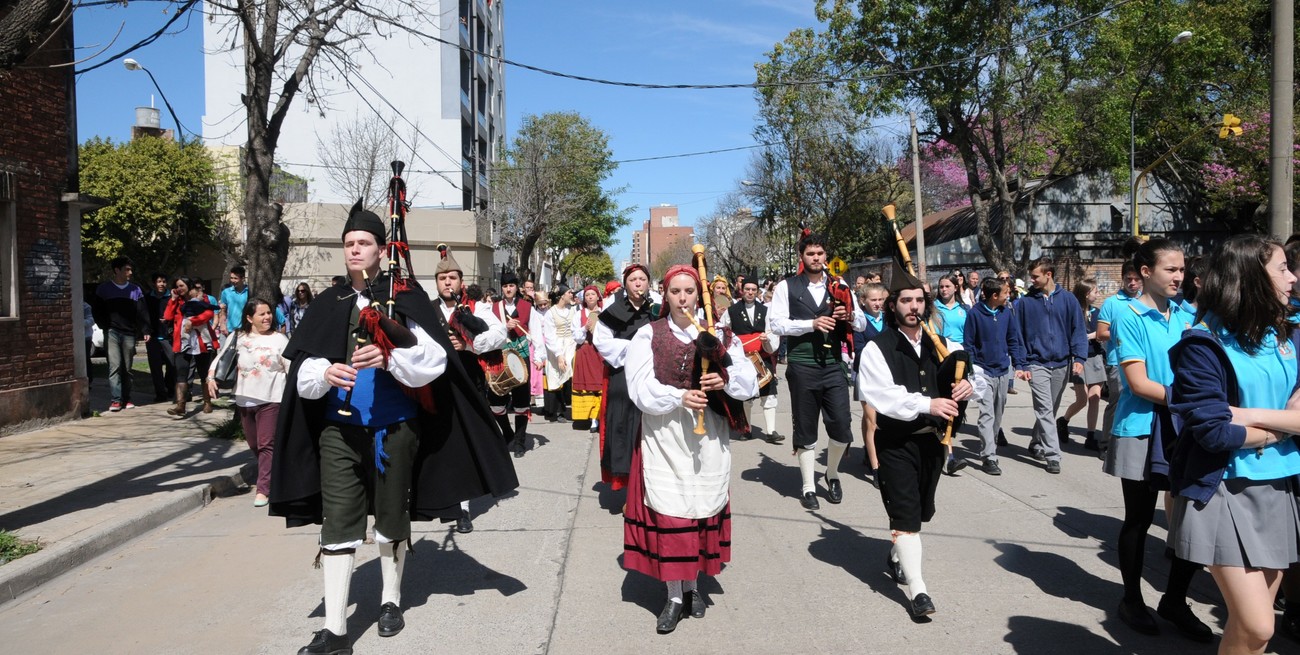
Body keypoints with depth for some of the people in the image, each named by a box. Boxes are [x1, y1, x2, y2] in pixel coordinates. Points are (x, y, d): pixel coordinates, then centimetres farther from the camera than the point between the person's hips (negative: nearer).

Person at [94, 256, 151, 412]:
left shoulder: (135, 289, 10)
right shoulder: (104, 288, 4)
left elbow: (142, 312, 6)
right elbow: (98, 311, 6)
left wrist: (146, 331, -4)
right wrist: (105, 328, -5)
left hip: (129, 333, 2)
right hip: (112, 333, -2)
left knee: (127, 369, 8)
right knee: (115, 366, -12)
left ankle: (127, 399, 15)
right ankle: (115, 399, -13)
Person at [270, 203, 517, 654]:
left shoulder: (406, 297, -3)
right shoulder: (328, 304, 6)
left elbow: (432, 358, -13)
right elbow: (303, 368, 3)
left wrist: (390, 357, -29)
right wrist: (325, 372, -19)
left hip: (394, 429, -2)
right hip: (339, 431, 2)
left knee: (392, 520, 13)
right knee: (336, 526, 0)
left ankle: (391, 600, 34)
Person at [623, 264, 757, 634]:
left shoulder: (720, 335, 5)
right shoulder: (648, 335, -1)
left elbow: (749, 381, 3)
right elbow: (641, 388, -11)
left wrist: (725, 380, -17)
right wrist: (679, 397, -24)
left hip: (708, 438, 2)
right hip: (664, 437, -2)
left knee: (702, 508, 11)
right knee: (668, 512, 0)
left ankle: (693, 586, 29)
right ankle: (674, 597, 13)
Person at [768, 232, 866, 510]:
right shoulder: (787, 287, 1)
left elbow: (862, 323, 12)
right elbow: (776, 324, -8)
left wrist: (850, 315, -11)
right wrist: (812, 323, -17)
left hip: (834, 364, 3)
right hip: (802, 366, -2)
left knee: (842, 426, 0)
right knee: (805, 429, 7)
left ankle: (832, 474, 28)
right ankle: (809, 487, 21)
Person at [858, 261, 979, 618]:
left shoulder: (941, 344, 5)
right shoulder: (877, 348, -12)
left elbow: (966, 367, 14)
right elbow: (883, 395, -23)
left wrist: (968, 383, -11)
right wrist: (927, 404, -33)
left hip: (932, 440, 6)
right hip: (896, 443, -6)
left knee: (920, 510, 20)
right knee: (906, 514, -6)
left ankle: (897, 557, 45)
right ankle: (916, 589, 3)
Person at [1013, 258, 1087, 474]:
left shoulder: (1068, 299, 2)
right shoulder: (1025, 302, -1)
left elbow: (1078, 330, 1)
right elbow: (1018, 335, 2)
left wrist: (1079, 358, -10)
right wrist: (1021, 364, -4)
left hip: (1061, 364, 2)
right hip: (1037, 363, -2)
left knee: (1050, 410, 14)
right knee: (1045, 410, -9)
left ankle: (1037, 444, 31)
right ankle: (1053, 455, -9)